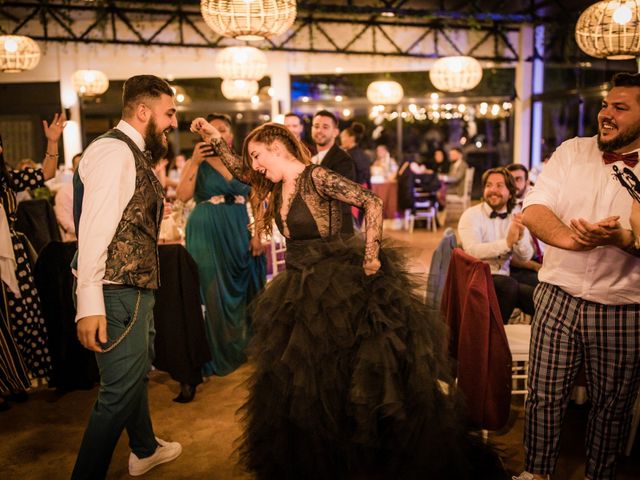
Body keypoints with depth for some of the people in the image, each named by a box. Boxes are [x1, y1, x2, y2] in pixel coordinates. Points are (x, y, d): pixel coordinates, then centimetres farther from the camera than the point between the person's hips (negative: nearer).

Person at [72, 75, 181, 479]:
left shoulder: (136, 154, 12)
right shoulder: (113, 151, -17)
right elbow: (94, 229, -24)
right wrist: (89, 304, -26)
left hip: (138, 288, 11)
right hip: (118, 292, -11)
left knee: (138, 373, 25)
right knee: (120, 391, -2)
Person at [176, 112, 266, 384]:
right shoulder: (198, 162, 0)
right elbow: (183, 196, -15)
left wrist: (258, 234, -5)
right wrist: (195, 162, -21)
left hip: (240, 234, 3)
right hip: (207, 234, -3)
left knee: (243, 288, 9)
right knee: (214, 292, 2)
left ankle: (244, 346, 26)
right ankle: (217, 354, 14)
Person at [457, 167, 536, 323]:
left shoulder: (516, 218, 10)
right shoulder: (471, 215, -5)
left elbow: (525, 257, 0)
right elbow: (472, 250, -22)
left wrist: (521, 235, -20)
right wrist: (507, 243, -32)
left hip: (505, 278, 4)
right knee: (507, 285, -33)